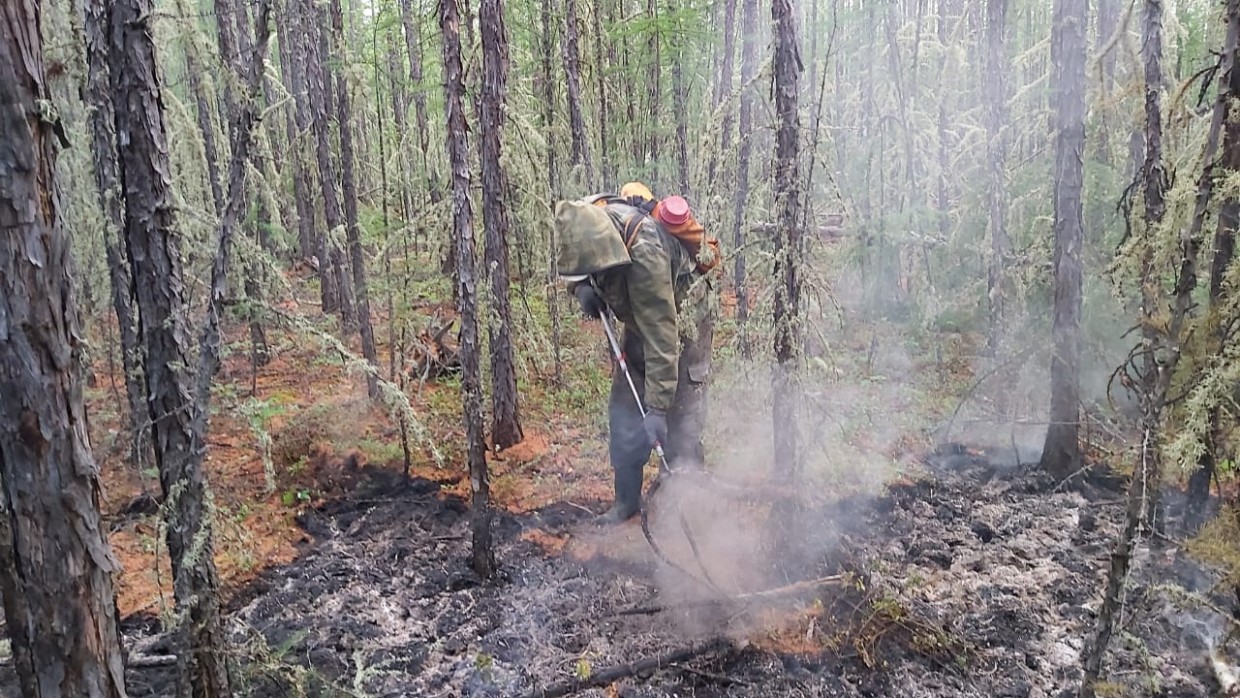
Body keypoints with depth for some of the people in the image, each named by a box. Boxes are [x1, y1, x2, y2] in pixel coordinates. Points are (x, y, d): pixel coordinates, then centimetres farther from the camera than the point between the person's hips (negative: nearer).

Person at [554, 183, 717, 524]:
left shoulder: (644, 253, -41)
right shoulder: (585, 219, -21)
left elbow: (662, 338, -38)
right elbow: (572, 266, 3)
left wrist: (658, 407, -36)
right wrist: (582, 288, -21)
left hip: (681, 322, -7)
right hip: (640, 321, 7)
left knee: (681, 419, -9)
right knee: (624, 410, 6)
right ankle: (627, 500, 17)